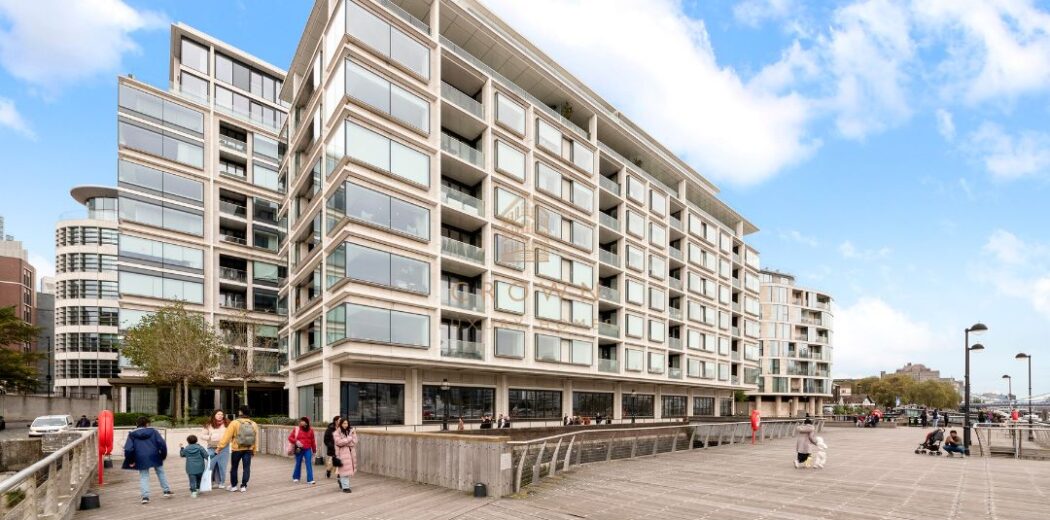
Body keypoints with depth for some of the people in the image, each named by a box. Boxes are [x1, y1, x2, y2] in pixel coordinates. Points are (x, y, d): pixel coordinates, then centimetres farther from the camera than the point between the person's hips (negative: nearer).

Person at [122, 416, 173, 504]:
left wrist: (130, 461, 5)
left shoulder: (132, 434, 3)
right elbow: (162, 443, -6)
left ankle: (145, 496, 0)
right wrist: (163, 455, 7)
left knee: (143, 477, 10)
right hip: (155, 457, 0)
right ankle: (167, 491, 20)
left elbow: (128, 449, -6)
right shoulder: (152, 431, 2)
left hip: (141, 459, 0)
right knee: (161, 473, 18)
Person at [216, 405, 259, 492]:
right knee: (246, 467, 8)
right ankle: (243, 486, 8)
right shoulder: (253, 424, 0)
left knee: (234, 467, 14)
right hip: (249, 449, 2)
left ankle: (233, 486, 22)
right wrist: (255, 450, 15)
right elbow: (256, 438, 5)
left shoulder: (235, 423, -12)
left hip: (237, 449, -2)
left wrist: (220, 447, -7)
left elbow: (227, 436, -13)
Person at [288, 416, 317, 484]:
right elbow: (290, 437, -1)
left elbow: (313, 441, 10)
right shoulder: (296, 429, -3)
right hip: (299, 449, -1)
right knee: (298, 463, 12)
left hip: (308, 449, 1)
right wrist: (296, 441, -18)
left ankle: (310, 479, -7)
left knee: (309, 464, -6)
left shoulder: (310, 430, 4)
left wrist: (314, 450, 13)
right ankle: (296, 477, 34)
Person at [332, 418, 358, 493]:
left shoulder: (351, 431, 5)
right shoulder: (337, 432, -5)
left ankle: (341, 481, 34)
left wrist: (344, 442, -12)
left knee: (349, 468, 8)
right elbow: (339, 442, -17)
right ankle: (345, 487, 0)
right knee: (344, 469, -7)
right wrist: (349, 438, -12)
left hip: (350, 451, 4)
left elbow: (354, 442, -1)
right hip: (342, 452, -4)